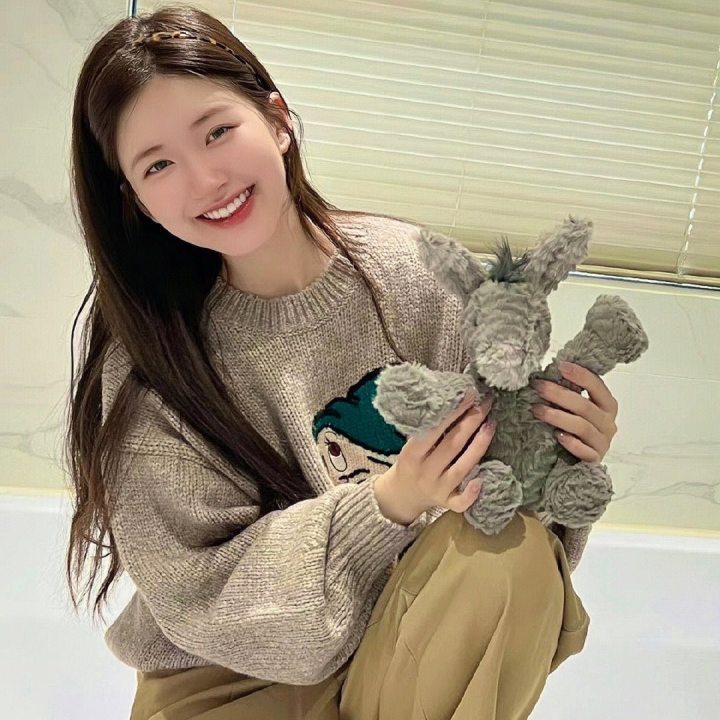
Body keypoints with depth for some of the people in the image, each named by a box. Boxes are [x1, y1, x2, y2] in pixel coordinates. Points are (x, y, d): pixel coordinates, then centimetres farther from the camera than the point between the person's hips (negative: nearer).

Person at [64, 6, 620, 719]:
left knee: (513, 546, -26)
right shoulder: (146, 368, -15)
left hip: (416, 623, 1)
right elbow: (199, 597, -15)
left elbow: (500, 449, -1)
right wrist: (385, 502, -26)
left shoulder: (416, 272, -13)